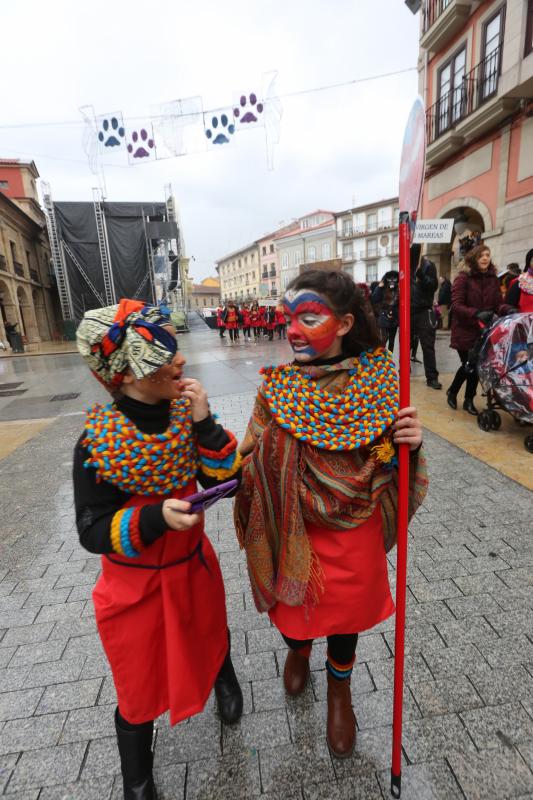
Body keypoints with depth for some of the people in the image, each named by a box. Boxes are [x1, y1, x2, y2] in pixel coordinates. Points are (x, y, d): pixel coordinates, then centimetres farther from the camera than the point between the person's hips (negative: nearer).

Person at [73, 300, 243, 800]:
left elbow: (227, 480, -12)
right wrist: (155, 518, -34)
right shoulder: (97, 441, -24)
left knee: (210, 641, 30)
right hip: (135, 586, -3)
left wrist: (204, 425, -26)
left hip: (194, 567, 3)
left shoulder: (185, 413, -14)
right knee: (140, 690, 19)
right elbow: (92, 531, -17)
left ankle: (224, 681, 68)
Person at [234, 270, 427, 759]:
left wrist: (411, 442, -24)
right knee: (294, 606, 23)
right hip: (292, 531, 1)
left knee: (348, 609, 21)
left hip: (355, 531, 0)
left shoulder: (379, 377, -13)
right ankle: (297, 650, 63)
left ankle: (339, 690, 56)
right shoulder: (276, 386, -14)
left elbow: (390, 463, -4)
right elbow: (254, 461, -9)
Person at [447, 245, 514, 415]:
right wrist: (477, 313, -29)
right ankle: (452, 391, 27)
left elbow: (498, 303, 3)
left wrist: (507, 310, -19)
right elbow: (456, 305, -16)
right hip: (464, 331, -4)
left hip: (483, 330, 4)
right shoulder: (463, 278, -9)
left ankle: (469, 400, 22)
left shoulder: (493, 279, 6)